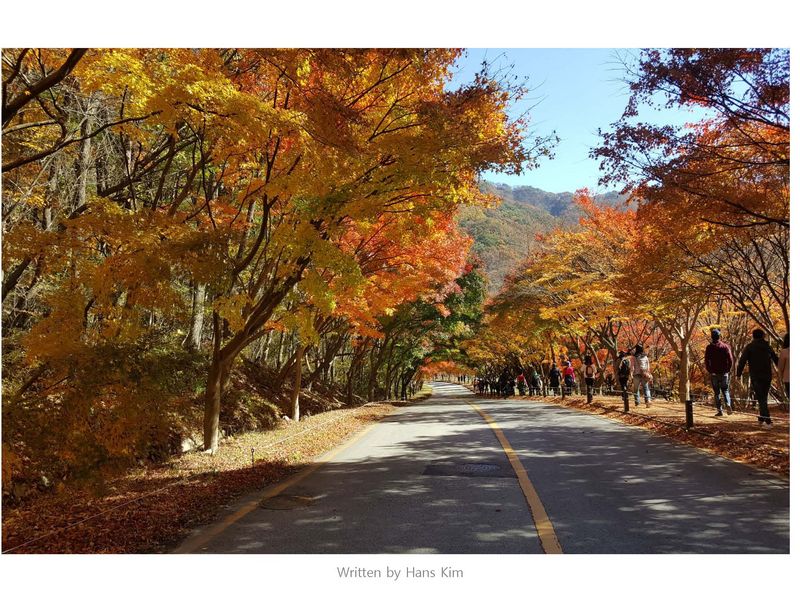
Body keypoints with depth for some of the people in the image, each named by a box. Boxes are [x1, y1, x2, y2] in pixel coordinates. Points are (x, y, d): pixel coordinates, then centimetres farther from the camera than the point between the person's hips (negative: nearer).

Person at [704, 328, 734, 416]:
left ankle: (719, 410, 2)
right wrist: (728, 369, 6)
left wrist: (709, 370, 3)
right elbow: (730, 359, -4)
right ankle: (728, 405, -9)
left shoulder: (709, 347, -4)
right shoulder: (725, 346, 0)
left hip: (714, 373, -1)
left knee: (717, 392, 5)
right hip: (724, 372, 1)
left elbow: (707, 360, -7)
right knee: (725, 390, 14)